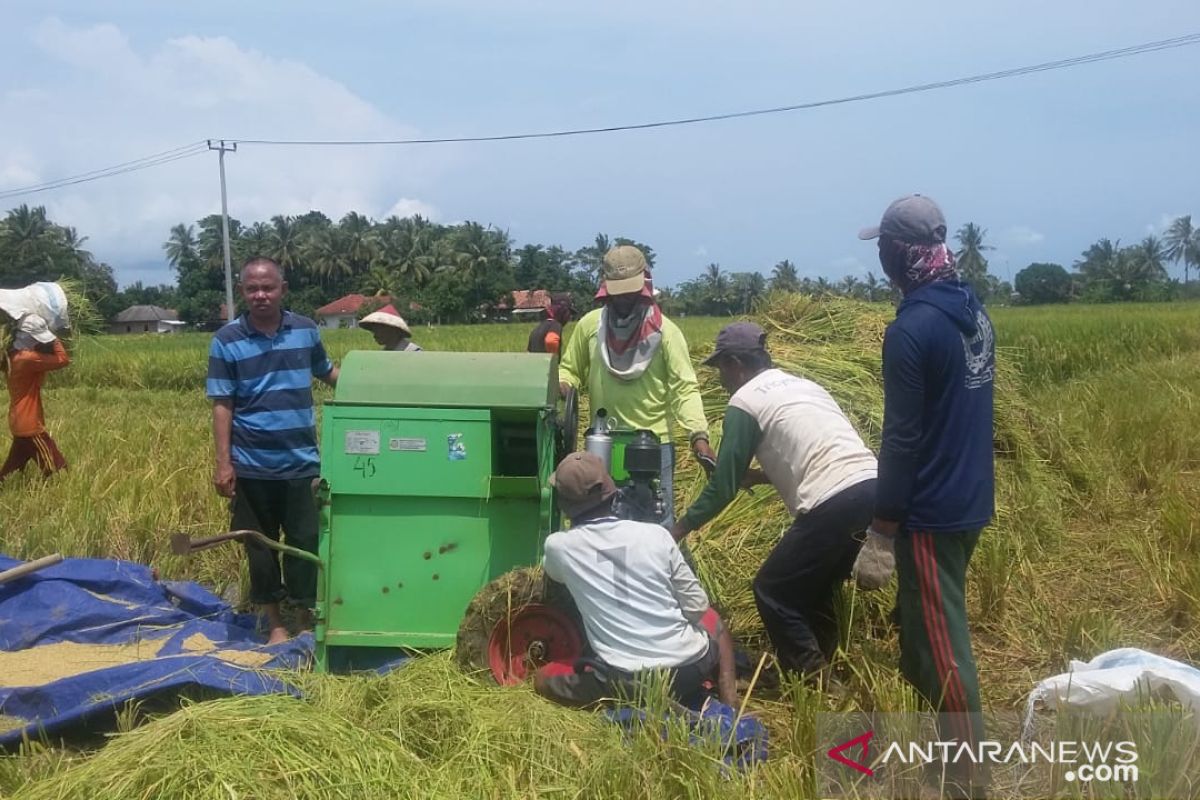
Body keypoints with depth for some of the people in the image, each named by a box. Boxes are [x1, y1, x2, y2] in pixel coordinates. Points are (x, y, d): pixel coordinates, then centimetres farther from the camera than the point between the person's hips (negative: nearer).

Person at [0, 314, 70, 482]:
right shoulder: (27, 358, -23)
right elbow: (63, 359, -25)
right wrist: (54, 340, -12)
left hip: (20, 423, 10)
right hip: (29, 425, -10)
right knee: (56, 468, -5)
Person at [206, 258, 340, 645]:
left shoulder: (306, 330, 1)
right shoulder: (227, 340, -6)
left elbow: (327, 372, 17)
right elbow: (222, 405, -6)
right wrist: (223, 463, -9)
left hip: (302, 462, 1)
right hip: (252, 465, -1)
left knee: (307, 540, 6)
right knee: (261, 544, 11)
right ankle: (275, 621, 24)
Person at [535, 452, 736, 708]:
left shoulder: (559, 545, -2)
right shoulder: (655, 534, -1)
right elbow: (697, 607, 6)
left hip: (627, 682, -3)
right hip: (688, 667, 3)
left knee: (542, 680, 23)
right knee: (711, 619, 37)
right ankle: (729, 707, 13)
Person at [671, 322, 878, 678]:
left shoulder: (745, 401, 3)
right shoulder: (803, 385, 24)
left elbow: (723, 487, 4)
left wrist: (679, 529, 15)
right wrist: (760, 476, 35)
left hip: (836, 504, -8)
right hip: (875, 491, 8)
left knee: (773, 592, 8)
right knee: (813, 588, 24)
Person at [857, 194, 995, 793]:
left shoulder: (911, 329, -22)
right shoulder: (973, 308, 6)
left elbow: (902, 439, -21)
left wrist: (884, 522, -13)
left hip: (932, 509, -9)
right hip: (971, 497, 9)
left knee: (940, 639, 0)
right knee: (925, 618, 22)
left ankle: (970, 771, 9)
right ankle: (944, 734, 35)